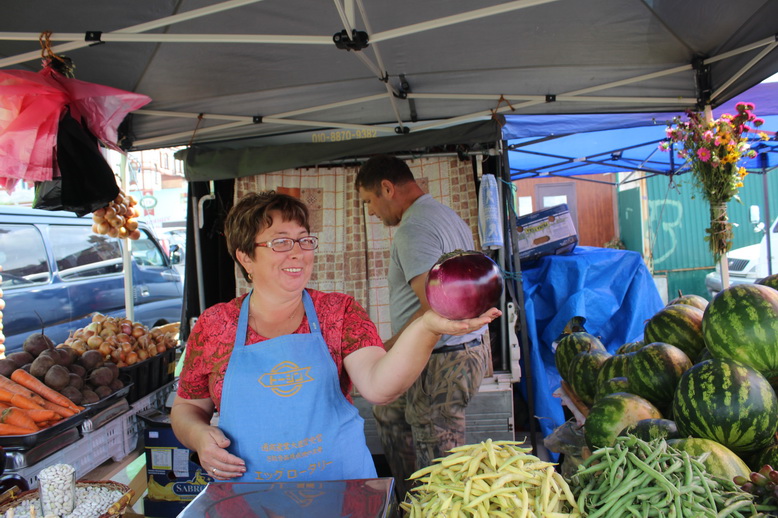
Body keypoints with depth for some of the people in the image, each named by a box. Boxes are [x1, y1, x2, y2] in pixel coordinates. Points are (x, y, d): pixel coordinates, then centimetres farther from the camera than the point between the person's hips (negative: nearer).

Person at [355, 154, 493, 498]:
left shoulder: (412, 229, -18)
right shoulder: (448, 216, 14)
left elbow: (436, 309, -26)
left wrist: (385, 352, -17)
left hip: (441, 360, -11)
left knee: (439, 469, 1)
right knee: (388, 414, 25)